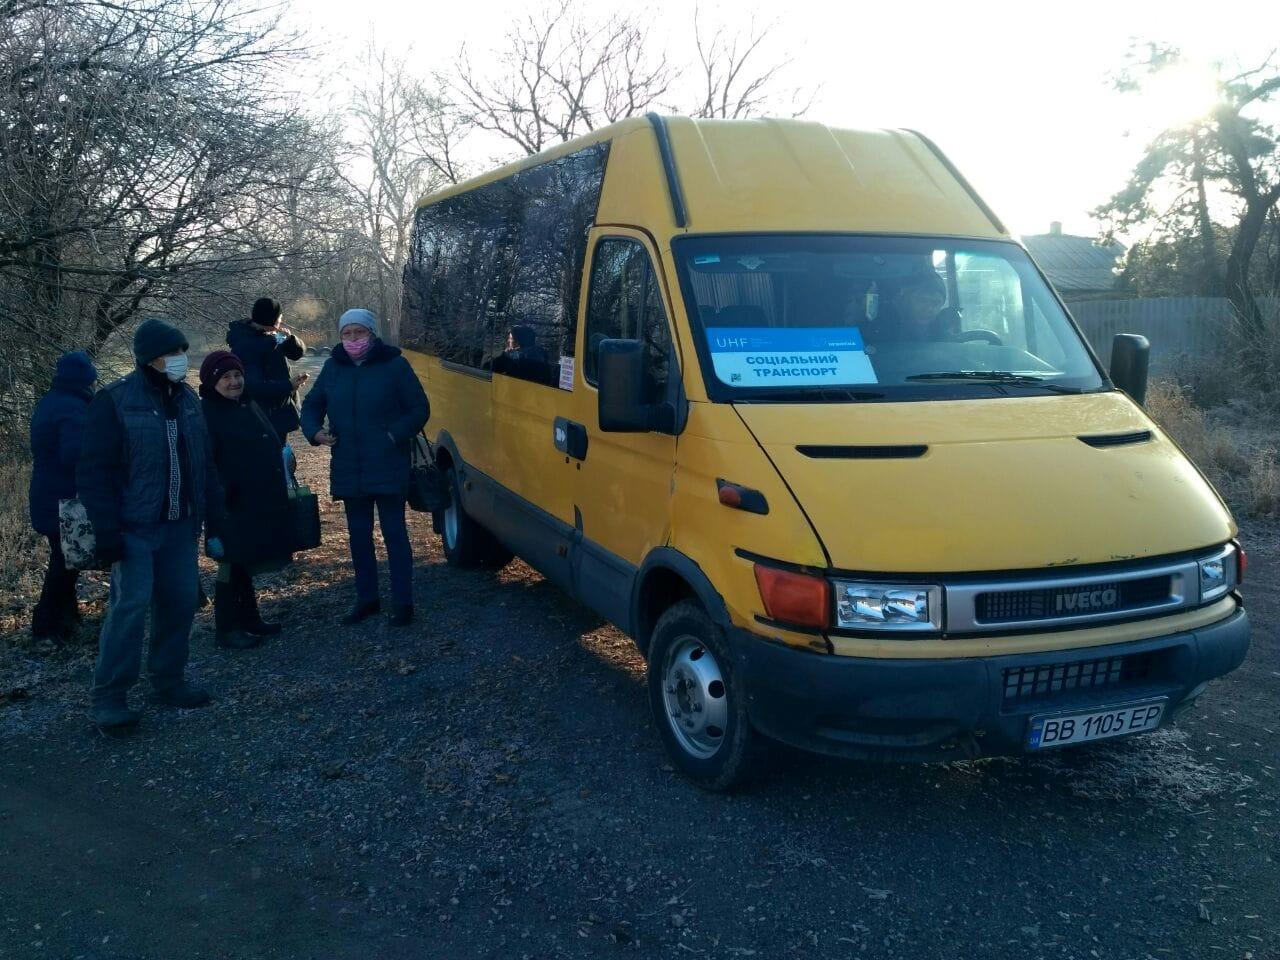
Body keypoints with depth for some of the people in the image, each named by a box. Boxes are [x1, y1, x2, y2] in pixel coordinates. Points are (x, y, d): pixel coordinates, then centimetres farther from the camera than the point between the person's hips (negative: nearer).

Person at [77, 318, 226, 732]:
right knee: (130, 606, -11)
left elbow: (205, 465, 14)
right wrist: (107, 530, -16)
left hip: (180, 526, 6)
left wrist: (213, 522, 11)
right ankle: (107, 697, 0)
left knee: (180, 601, 7)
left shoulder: (188, 399, 9)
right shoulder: (114, 402, -10)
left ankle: (168, 680, 23)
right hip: (134, 528, -6)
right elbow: (94, 471, -11)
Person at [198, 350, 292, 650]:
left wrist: (280, 488, 15)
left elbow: (269, 446, 19)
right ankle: (225, 628, 10)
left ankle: (249, 618, 28)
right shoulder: (206, 413, -12)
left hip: (261, 503, 8)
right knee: (232, 564, 0)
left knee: (247, 562, 17)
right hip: (233, 506, -8)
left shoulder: (249, 406, 12)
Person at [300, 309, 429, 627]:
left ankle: (403, 603, 7)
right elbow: (312, 404, 17)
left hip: (388, 468, -5)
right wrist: (315, 431, -2)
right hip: (348, 469, 5)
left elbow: (419, 409, -4)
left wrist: (396, 436, -17)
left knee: (394, 533, -1)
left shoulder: (393, 365, -5)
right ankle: (366, 599, 25)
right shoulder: (333, 367, 8)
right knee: (359, 535, 13)